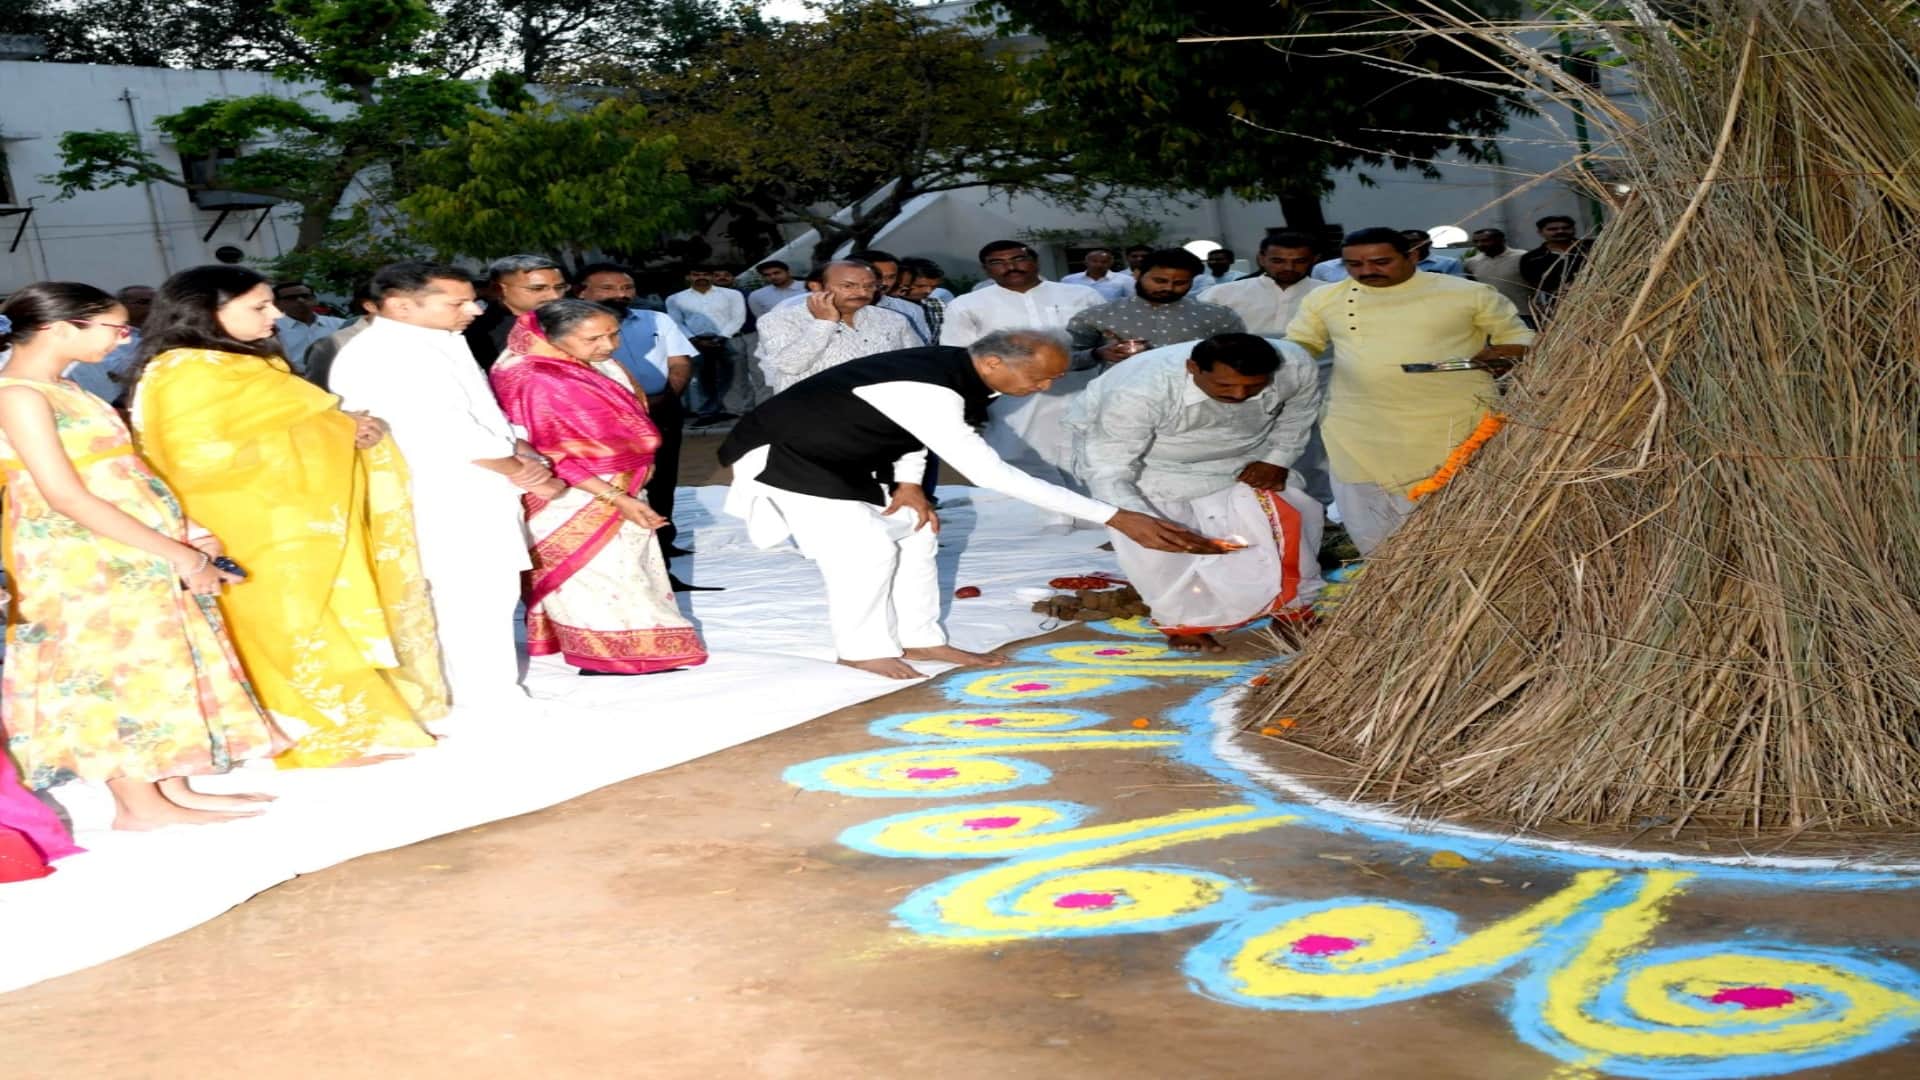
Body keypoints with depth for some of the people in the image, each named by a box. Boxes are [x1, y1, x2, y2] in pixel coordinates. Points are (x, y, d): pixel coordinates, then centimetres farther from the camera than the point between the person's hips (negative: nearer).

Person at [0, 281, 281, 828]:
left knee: (160, 669, 12)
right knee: (117, 672, -2)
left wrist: (187, 538, 5)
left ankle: (175, 789, 19)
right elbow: (67, 497, -21)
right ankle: (139, 803, 8)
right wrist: (176, 553, -20)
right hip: (85, 561, -9)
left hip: (132, 556, 9)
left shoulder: (61, 390, 14)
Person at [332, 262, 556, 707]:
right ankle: (493, 707, 4)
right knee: (475, 601, -5)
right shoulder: (379, 357, -18)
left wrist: (522, 455, -2)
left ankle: (485, 696, 26)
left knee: (490, 597, 15)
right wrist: (519, 472, -11)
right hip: (445, 502, -10)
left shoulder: (441, 344, 13)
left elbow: (484, 416, 17)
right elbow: (445, 435, -22)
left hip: (481, 494, 10)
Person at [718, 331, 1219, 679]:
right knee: (864, 546, -16)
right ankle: (864, 649, 3)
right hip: (785, 453, -9)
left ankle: (920, 639, 16)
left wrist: (909, 483, -6)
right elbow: (992, 474, -40)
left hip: (843, 453, 9)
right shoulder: (928, 392, -37)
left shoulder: (953, 367, -9)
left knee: (914, 534, 6)